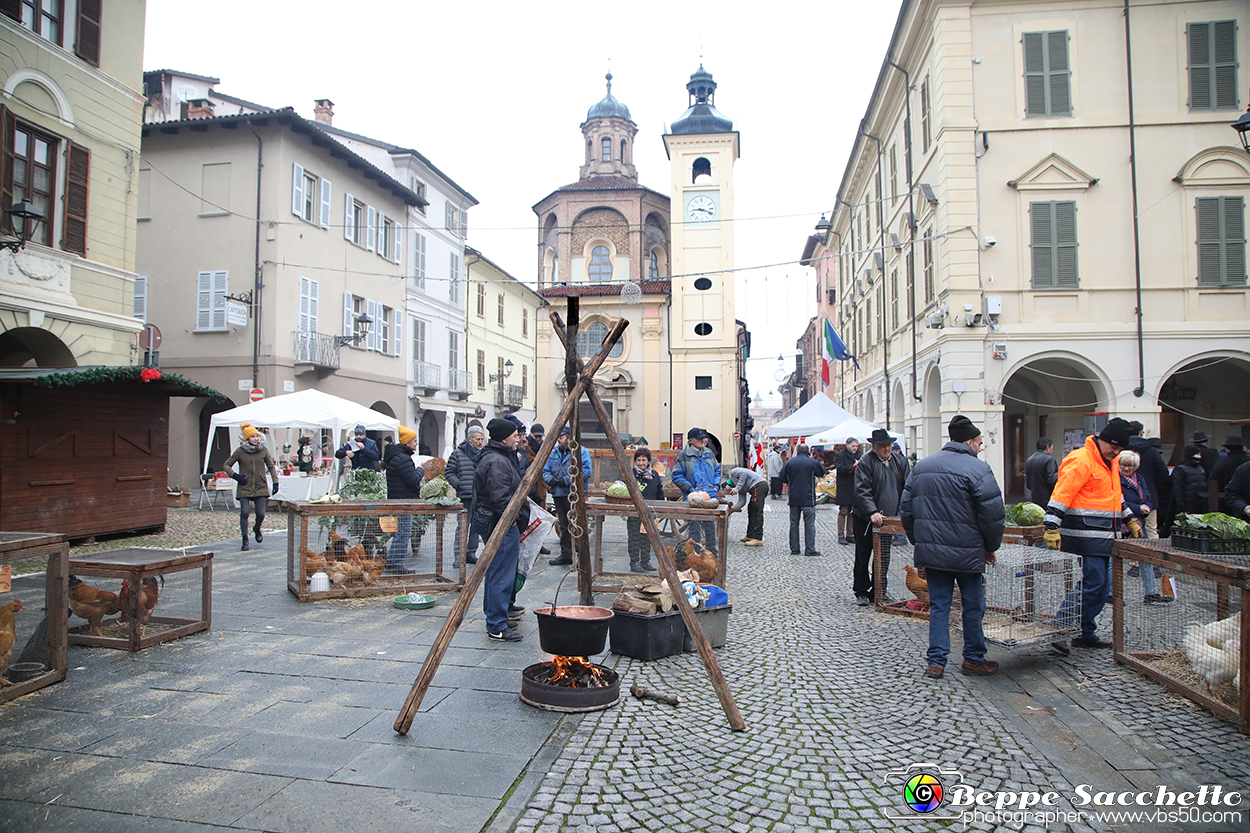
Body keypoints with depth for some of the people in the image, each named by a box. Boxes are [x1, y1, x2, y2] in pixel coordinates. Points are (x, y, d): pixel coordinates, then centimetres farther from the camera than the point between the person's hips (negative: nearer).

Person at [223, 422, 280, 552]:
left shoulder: (263, 450, 3)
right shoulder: (240, 451, -1)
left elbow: (271, 467, 11)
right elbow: (226, 465, 8)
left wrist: (275, 482, 3)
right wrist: (234, 475, -8)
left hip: (260, 488, 1)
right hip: (245, 488, -1)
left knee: (261, 513, -3)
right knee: (245, 512, -12)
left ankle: (257, 530, 31)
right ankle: (245, 541, -2)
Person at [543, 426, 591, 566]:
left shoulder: (581, 451, -5)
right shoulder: (553, 452, 16)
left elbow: (585, 472, -16)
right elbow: (545, 470, 18)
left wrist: (566, 480, -19)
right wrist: (551, 479, -5)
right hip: (559, 494, 7)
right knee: (564, 525, 12)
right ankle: (566, 555, 20)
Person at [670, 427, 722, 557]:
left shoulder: (709, 453, 11)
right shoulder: (683, 455, -5)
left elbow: (717, 470, 21)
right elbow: (677, 476, -6)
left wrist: (716, 486, 6)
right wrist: (690, 489, -14)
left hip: (710, 495, 4)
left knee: (710, 523, 11)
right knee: (694, 524, -1)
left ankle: (711, 550, 23)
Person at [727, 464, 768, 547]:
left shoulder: (732, 473, 8)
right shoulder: (740, 489, 28)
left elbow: (744, 473, -12)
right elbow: (742, 501, 17)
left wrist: (738, 488, -11)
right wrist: (732, 509, 9)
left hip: (758, 485, -10)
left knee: (757, 512, -11)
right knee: (751, 510, 17)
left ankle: (758, 539, -13)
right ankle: (750, 535, 21)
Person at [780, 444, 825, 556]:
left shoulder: (790, 462, 0)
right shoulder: (812, 463, -8)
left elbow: (783, 478, 6)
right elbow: (822, 472, 10)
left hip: (793, 499, 3)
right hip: (808, 499, -3)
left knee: (794, 524, 10)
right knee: (809, 524, 3)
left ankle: (794, 549, 13)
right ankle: (810, 549, 3)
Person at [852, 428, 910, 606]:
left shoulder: (900, 460, 3)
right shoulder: (865, 462, -12)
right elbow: (862, 491, -18)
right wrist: (873, 513, -29)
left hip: (886, 518, 4)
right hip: (864, 518, -4)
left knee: (883, 558, 9)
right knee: (862, 557, 4)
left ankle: (879, 591, 21)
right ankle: (861, 592, 16)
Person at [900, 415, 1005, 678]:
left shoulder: (921, 466, 9)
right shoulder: (977, 469, -10)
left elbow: (906, 510, 12)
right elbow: (993, 514, -12)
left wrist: (919, 541, 20)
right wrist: (991, 547, 3)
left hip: (930, 551, 5)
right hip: (966, 553, -5)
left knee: (938, 604, 11)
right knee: (973, 605, 11)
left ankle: (936, 661, 10)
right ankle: (974, 659, 23)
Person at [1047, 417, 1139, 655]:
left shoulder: (1110, 462, 17)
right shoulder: (1081, 460, -14)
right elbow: (1062, 494, -21)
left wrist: (1129, 519, 32)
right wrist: (1052, 528, -28)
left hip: (1102, 536, 10)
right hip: (1084, 536, -10)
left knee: (1101, 587, 12)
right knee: (1091, 584, -12)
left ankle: (1086, 634, 22)